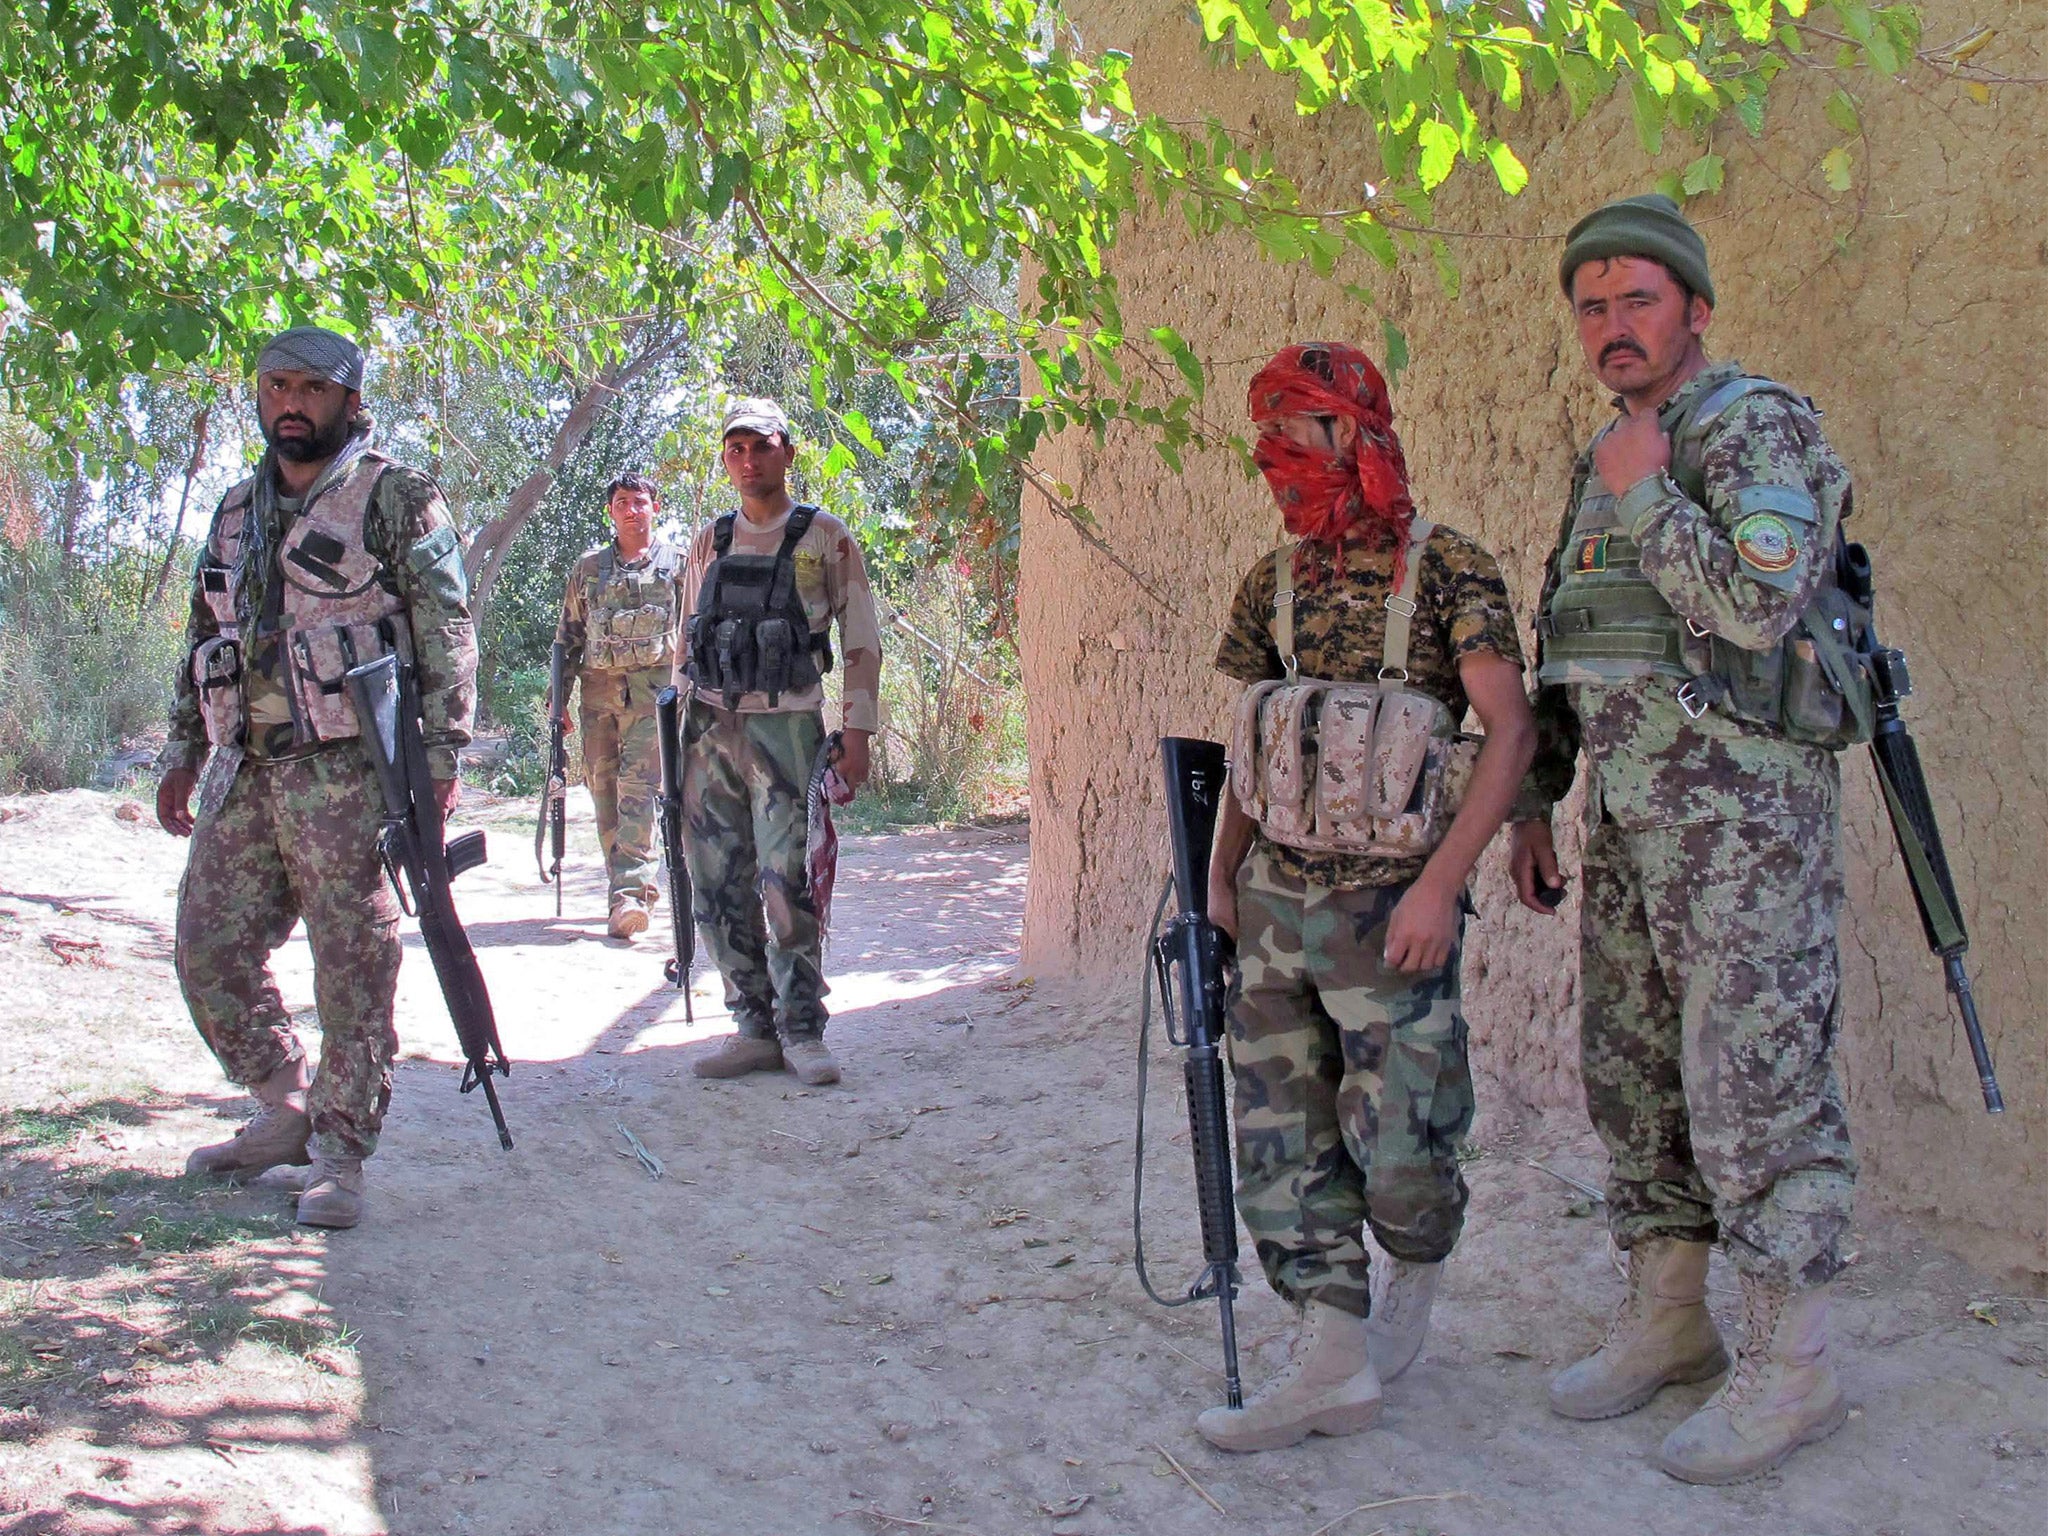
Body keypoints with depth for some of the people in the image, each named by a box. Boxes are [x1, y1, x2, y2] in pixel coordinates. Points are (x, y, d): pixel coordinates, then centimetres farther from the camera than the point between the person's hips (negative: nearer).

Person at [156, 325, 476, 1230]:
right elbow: (204, 640, 24)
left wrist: (439, 753, -14)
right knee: (210, 952, 8)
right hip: (245, 772, 7)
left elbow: (446, 632, -7)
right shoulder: (236, 512, 18)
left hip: (347, 772, -7)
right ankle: (288, 1112, 24)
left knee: (354, 966, -3)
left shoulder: (395, 499, -2)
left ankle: (340, 1155, 5)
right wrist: (183, 750, 17)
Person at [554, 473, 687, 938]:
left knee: (638, 787, -15)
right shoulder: (588, 568, 16)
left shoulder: (678, 564, 8)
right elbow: (568, 636, 18)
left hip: (653, 688, -4)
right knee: (603, 789, 4)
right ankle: (632, 885, 14)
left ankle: (630, 894, -22)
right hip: (598, 687, 4)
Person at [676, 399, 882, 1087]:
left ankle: (802, 1031, -2)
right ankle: (754, 1026, 11)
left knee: (787, 882, -10)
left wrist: (856, 732, -6)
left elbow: (862, 643, 2)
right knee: (719, 887, 3)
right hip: (711, 728, 5)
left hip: (787, 726, -4)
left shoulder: (825, 539, 3)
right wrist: (675, 730, 12)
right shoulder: (709, 543, 15)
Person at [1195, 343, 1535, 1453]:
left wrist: (1442, 882, -19)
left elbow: (1512, 730, -12)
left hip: (1386, 906, -5)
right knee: (1285, 1138, 3)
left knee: (1396, 1143, -1)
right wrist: (1220, 878, 14)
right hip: (1274, 903, 6)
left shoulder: (1448, 570, -7)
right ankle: (1335, 1365, 10)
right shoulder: (1272, 584, 10)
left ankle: (1414, 1278, 30)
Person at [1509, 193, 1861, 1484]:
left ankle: (1793, 1366, 1)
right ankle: (1667, 1320, 23)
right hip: (1630, 813, 9)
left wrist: (1642, 495, -13)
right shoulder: (1610, 462, 19)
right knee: (1632, 1068, 11)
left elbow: (1759, 605, -22)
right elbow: (1564, 653, 23)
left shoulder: (1758, 425, -6)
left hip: (1741, 804, -9)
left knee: (1755, 1071, -7)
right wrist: (1535, 799, 18)